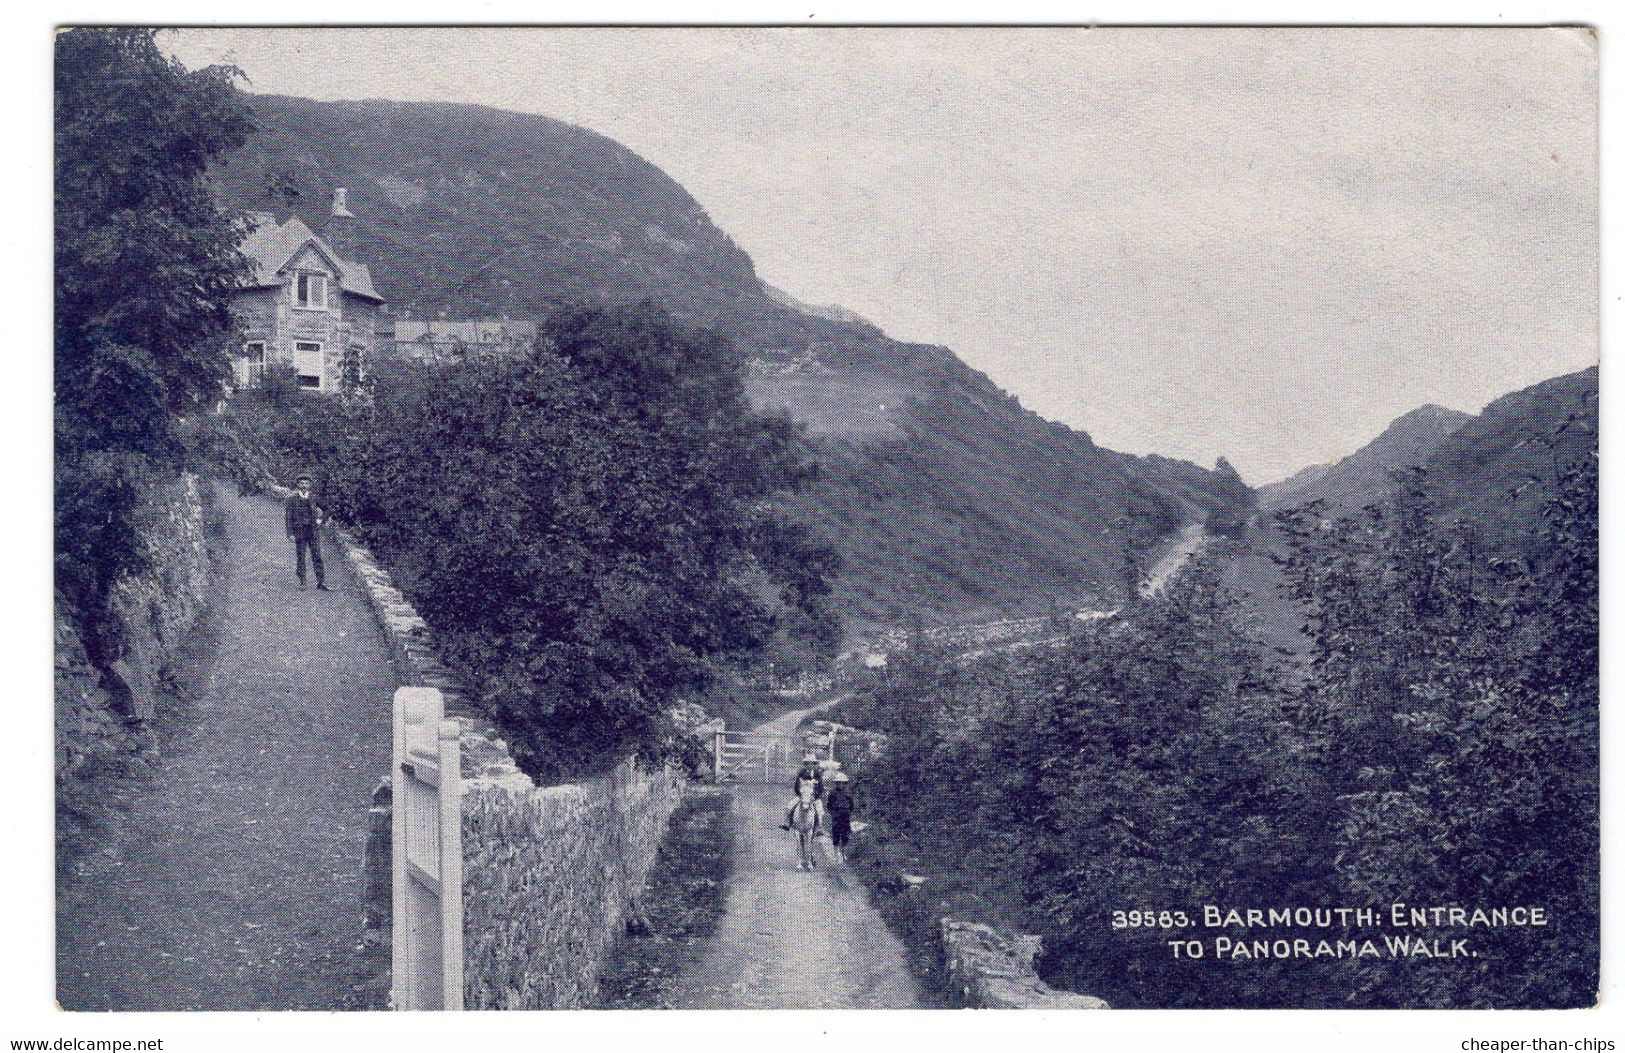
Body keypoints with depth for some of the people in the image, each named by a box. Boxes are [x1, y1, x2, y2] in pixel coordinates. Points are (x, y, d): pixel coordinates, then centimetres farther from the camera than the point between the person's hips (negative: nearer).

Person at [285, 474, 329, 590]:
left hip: (313, 532, 2)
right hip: (299, 532, -2)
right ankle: (302, 582, 6)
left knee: (317, 557, -4)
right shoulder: (293, 500, 2)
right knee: (300, 557, 0)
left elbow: (326, 510, 24)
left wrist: (320, 519, 8)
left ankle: (321, 582, -5)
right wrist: (290, 534, -7)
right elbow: (289, 518, 0)